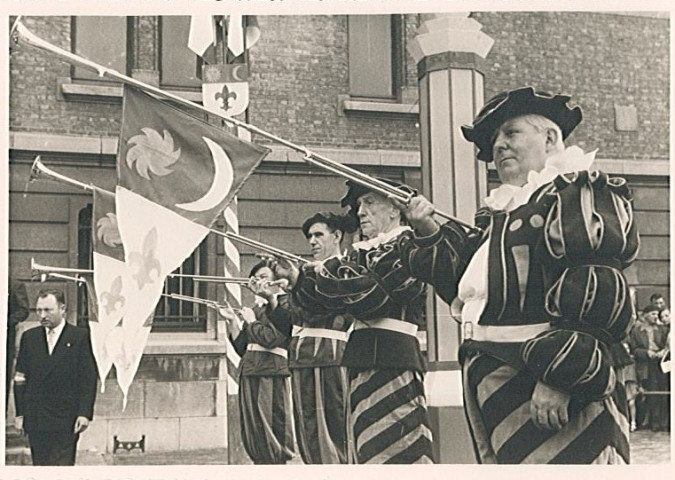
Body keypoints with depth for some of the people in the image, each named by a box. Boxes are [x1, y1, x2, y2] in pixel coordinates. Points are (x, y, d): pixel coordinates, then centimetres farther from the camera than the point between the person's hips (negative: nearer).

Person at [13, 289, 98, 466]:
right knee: (40, 465, 5)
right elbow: (20, 379, 12)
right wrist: (20, 413, 5)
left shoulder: (80, 336, 1)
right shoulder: (29, 337, 11)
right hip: (35, 419, 4)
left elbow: (88, 378, -2)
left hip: (66, 419, -3)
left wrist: (85, 413, -9)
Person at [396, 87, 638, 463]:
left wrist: (560, 376, -23)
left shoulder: (583, 192, -4)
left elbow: (594, 297, -17)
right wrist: (430, 233, 9)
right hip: (489, 386, 8)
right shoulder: (501, 212, 22)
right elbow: (466, 289, 21)